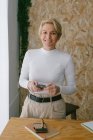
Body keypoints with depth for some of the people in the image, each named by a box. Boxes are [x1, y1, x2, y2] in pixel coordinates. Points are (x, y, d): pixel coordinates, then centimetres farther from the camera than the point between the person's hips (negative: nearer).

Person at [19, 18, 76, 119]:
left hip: (54, 107, -2)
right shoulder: (30, 54, -2)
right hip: (31, 104, 2)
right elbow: (22, 80, 6)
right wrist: (28, 84, -16)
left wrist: (59, 89, -24)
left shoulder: (66, 58, -9)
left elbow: (72, 87, -3)